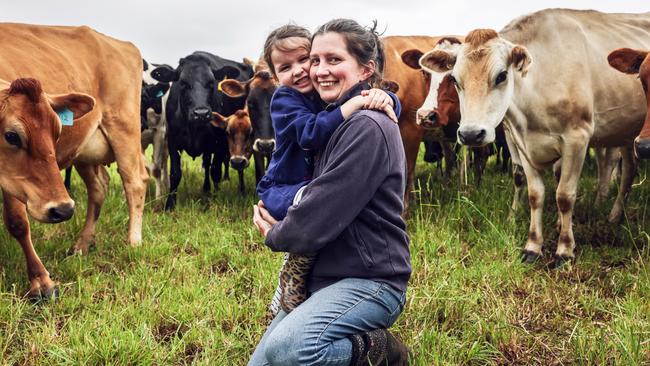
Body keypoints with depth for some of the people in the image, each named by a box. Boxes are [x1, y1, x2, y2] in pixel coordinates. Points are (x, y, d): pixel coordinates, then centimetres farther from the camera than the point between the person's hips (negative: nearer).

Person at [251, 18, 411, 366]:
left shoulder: (368, 127, -17)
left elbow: (320, 217, -19)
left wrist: (274, 236, -3)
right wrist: (278, 226, 5)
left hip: (369, 280, -9)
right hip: (325, 277, 9)